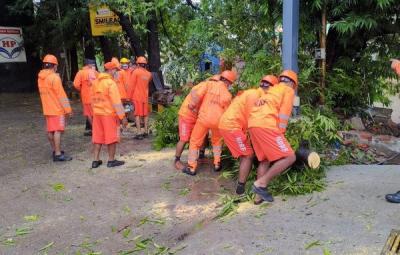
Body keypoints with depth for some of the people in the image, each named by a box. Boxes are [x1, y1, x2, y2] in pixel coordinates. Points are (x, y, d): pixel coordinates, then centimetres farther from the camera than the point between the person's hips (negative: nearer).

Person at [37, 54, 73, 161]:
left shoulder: (40, 78, 9)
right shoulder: (54, 77, -17)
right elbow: (61, 95, -17)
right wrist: (68, 109, -13)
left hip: (47, 109, 8)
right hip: (57, 109, -8)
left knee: (50, 130, 14)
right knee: (58, 130, -6)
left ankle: (55, 150, 26)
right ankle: (58, 154, -6)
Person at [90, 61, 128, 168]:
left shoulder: (96, 82, 8)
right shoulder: (111, 83, -15)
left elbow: (93, 99, 13)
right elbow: (116, 102, -17)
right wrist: (122, 117, -15)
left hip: (97, 114, 7)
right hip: (109, 114, -7)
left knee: (98, 137, 12)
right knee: (112, 137, 4)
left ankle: (96, 160, 16)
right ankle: (111, 160, 11)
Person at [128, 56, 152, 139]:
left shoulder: (136, 72, -9)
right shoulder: (148, 74, 6)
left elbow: (132, 85, -9)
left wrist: (130, 96, -3)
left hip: (137, 96, -5)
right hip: (145, 97, 5)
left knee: (138, 114, -3)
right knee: (145, 114, 11)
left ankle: (139, 133, -8)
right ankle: (146, 132, 15)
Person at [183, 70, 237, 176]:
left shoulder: (210, 84, -2)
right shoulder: (227, 95, 1)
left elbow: (197, 95, -11)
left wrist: (193, 104, 5)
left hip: (204, 118, -1)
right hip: (217, 120, 2)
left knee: (195, 142, 12)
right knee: (217, 141, 28)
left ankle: (191, 168, 14)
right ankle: (217, 164, 26)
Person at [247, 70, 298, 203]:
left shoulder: (272, 89, 32)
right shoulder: (289, 90, 10)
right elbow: (283, 115, -1)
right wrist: (280, 133, 0)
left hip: (253, 124, 9)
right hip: (266, 125, -8)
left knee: (265, 160, 18)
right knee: (290, 157, -5)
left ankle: (258, 196, 17)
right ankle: (261, 183, -7)